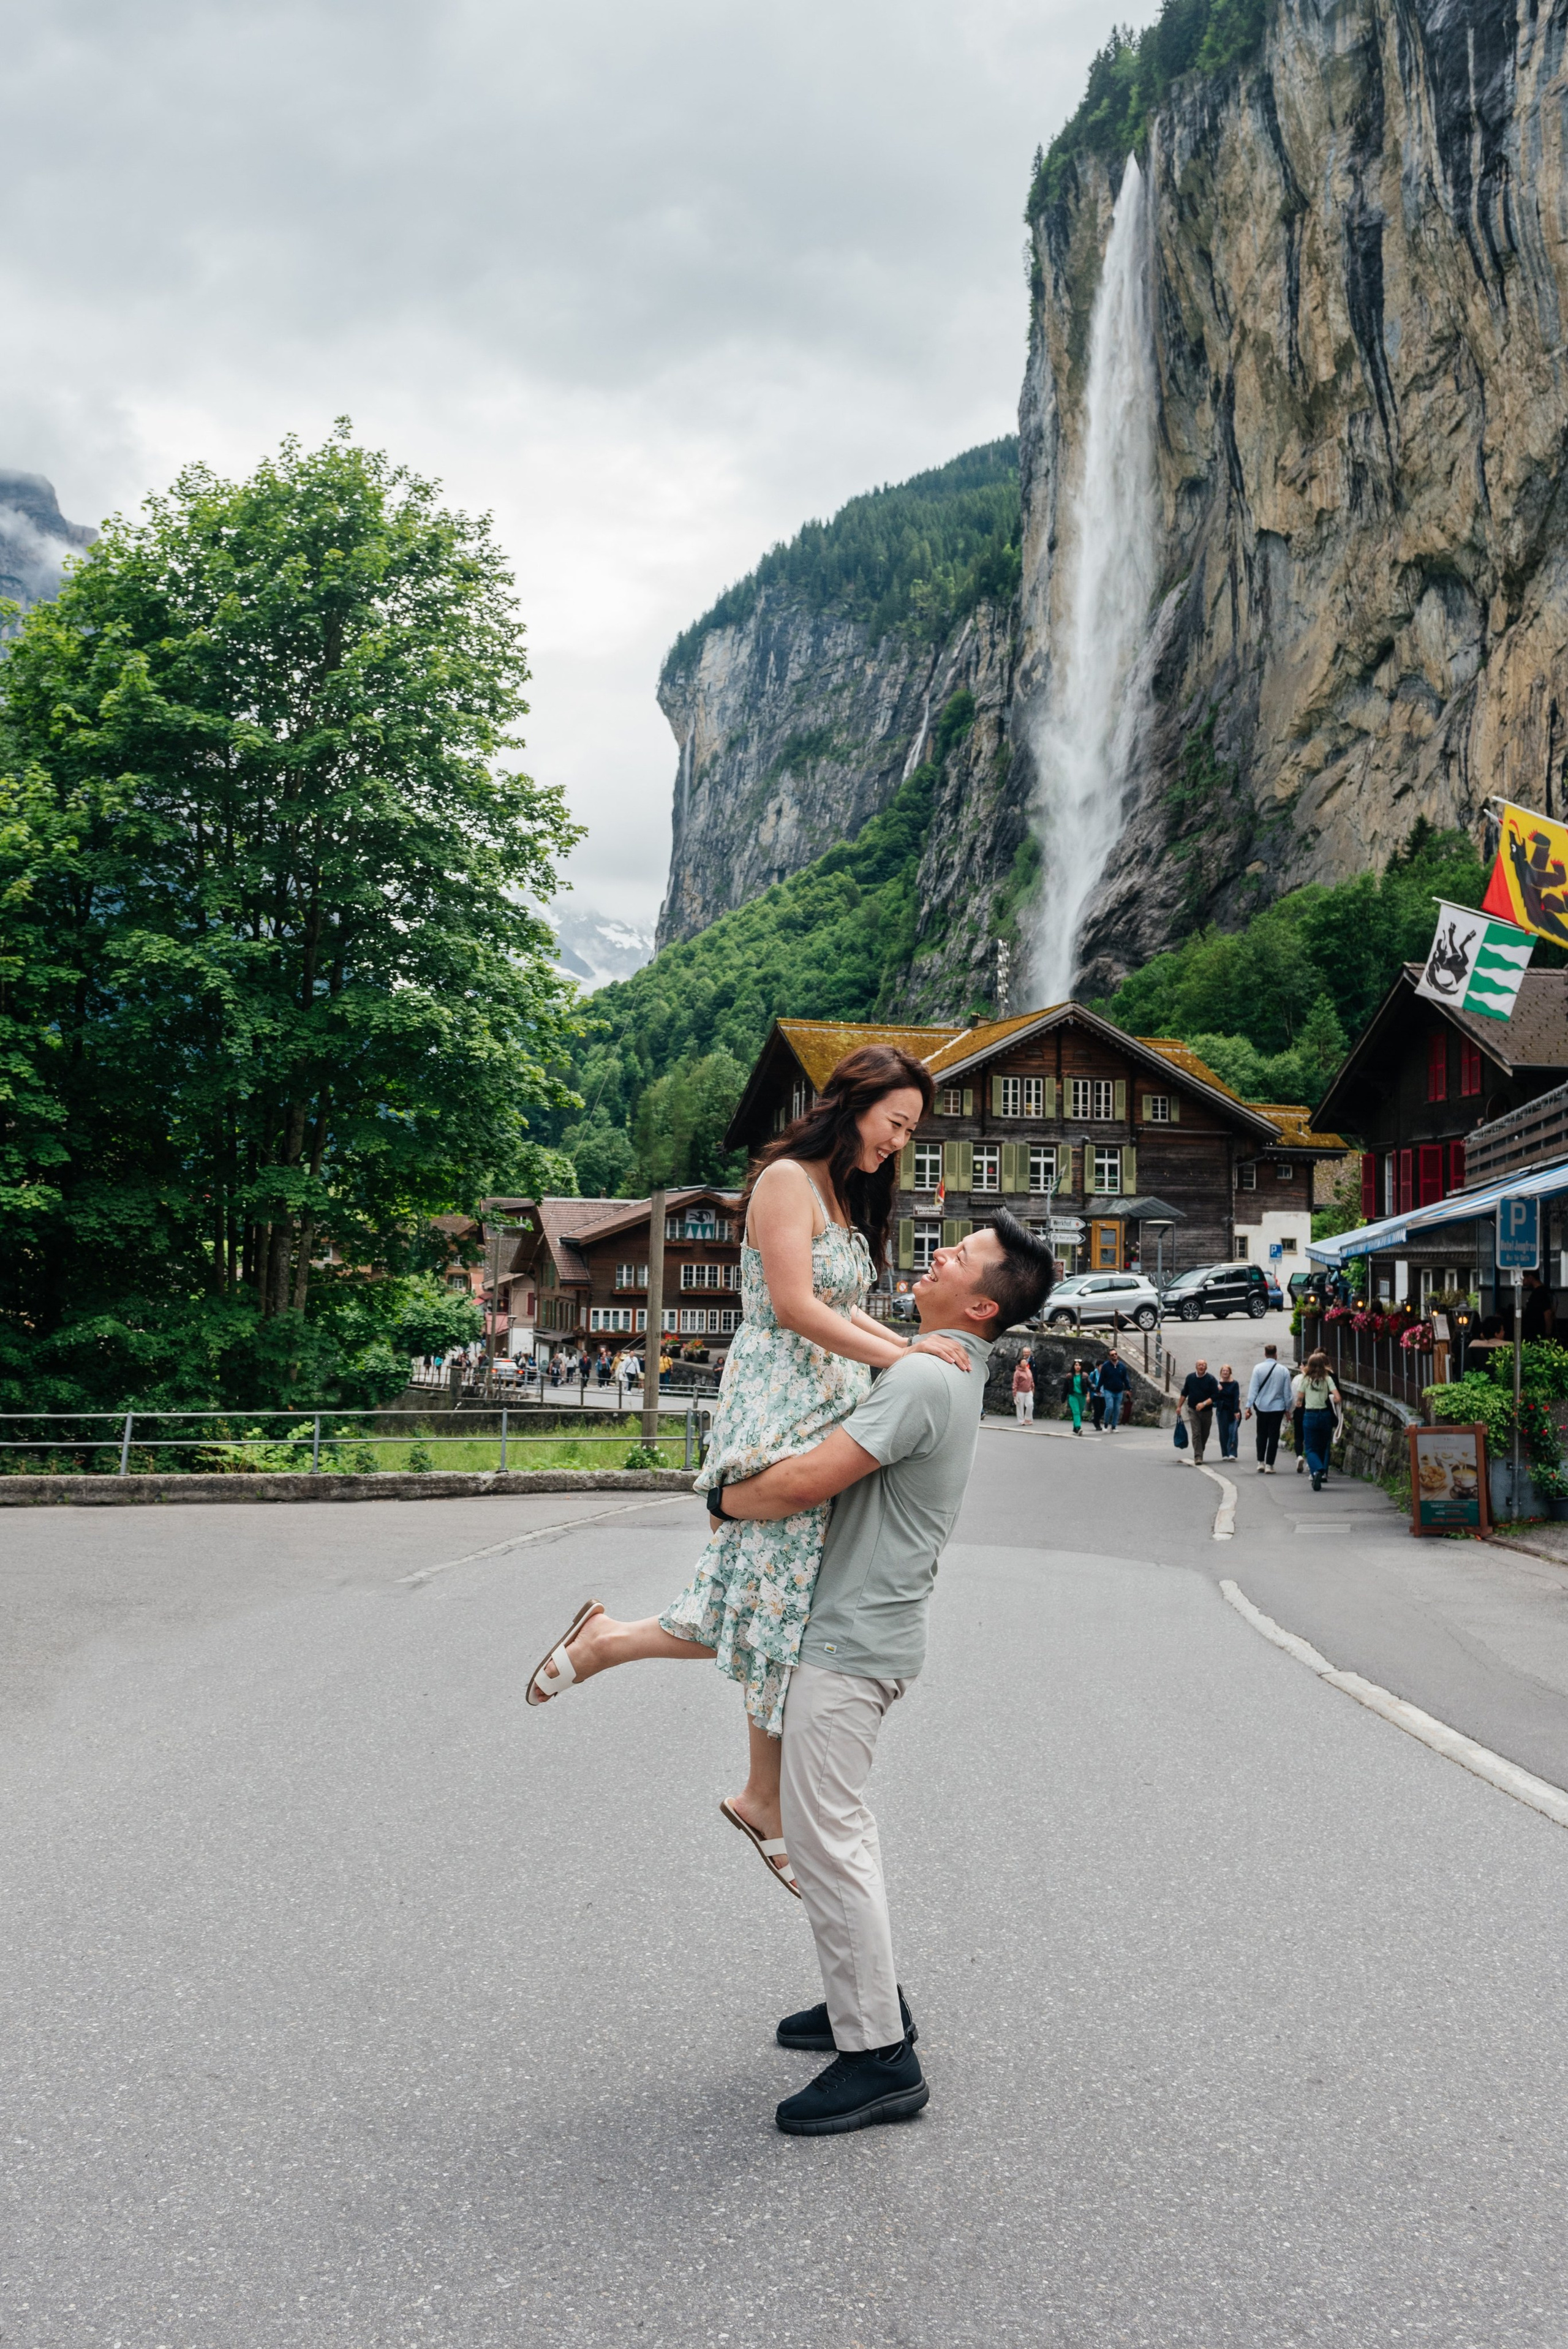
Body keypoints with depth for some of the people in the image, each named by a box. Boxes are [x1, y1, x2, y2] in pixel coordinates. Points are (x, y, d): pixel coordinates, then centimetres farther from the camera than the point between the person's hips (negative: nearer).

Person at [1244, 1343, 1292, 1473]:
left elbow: (1253, 1388, -8)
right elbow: (1287, 1392, 2)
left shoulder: (1258, 1368, -7)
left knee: (1262, 1435, 15)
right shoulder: (1283, 1370, -3)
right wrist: (1287, 1409, 11)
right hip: (1277, 1407, 0)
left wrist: (1249, 1406, -6)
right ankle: (1269, 1465, 2)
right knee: (1274, 1436, 5)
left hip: (1261, 1407, 0)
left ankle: (1261, 1463, 15)